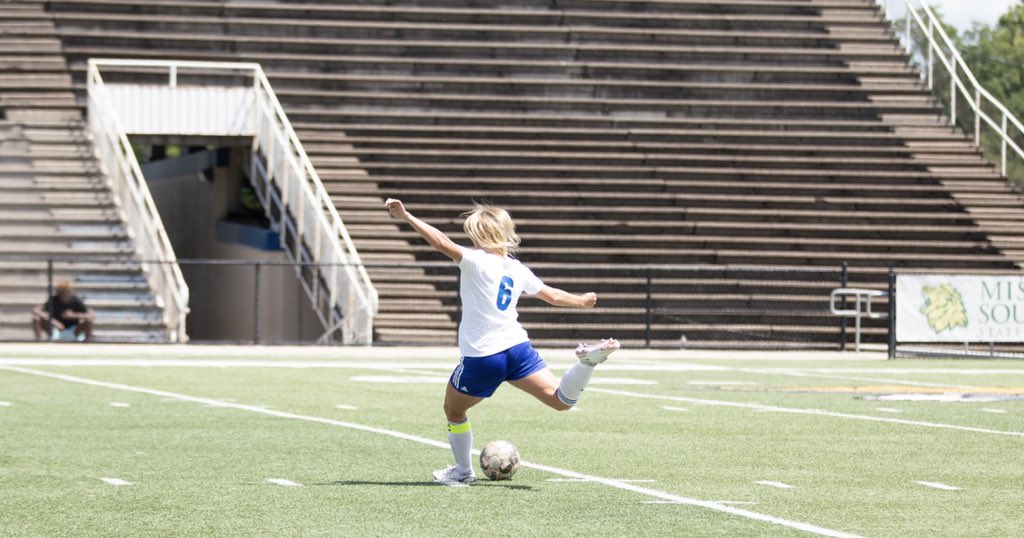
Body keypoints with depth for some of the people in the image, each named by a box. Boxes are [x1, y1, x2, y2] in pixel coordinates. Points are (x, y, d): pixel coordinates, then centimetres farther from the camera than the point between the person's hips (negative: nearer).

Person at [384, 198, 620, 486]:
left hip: (481, 357, -5)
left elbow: (442, 243, -20)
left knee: (453, 411, 19)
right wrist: (582, 301, 44)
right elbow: (552, 295, 25)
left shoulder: (476, 261, -7)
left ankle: (463, 472, 27)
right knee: (561, 400, -5)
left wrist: (406, 217, -23)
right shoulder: (518, 270, 13)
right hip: (517, 347, 5)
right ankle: (588, 360, -30)